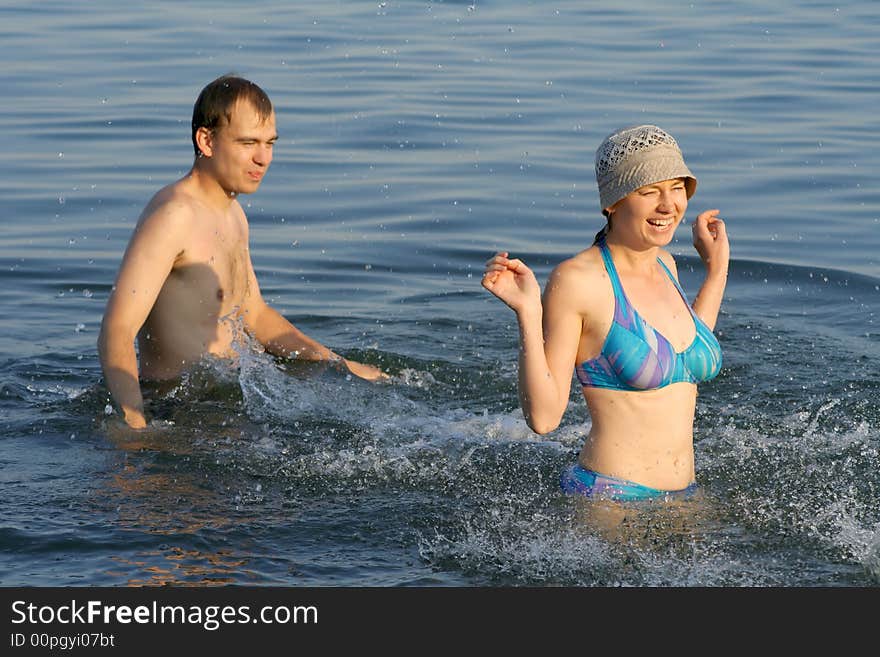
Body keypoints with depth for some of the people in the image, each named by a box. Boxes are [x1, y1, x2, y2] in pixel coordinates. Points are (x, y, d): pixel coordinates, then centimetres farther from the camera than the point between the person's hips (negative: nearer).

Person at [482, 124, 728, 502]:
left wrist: (717, 270, 23)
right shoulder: (576, 280, -14)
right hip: (607, 499, -8)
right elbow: (543, 417, -15)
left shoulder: (663, 264, 8)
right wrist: (527, 313, -24)